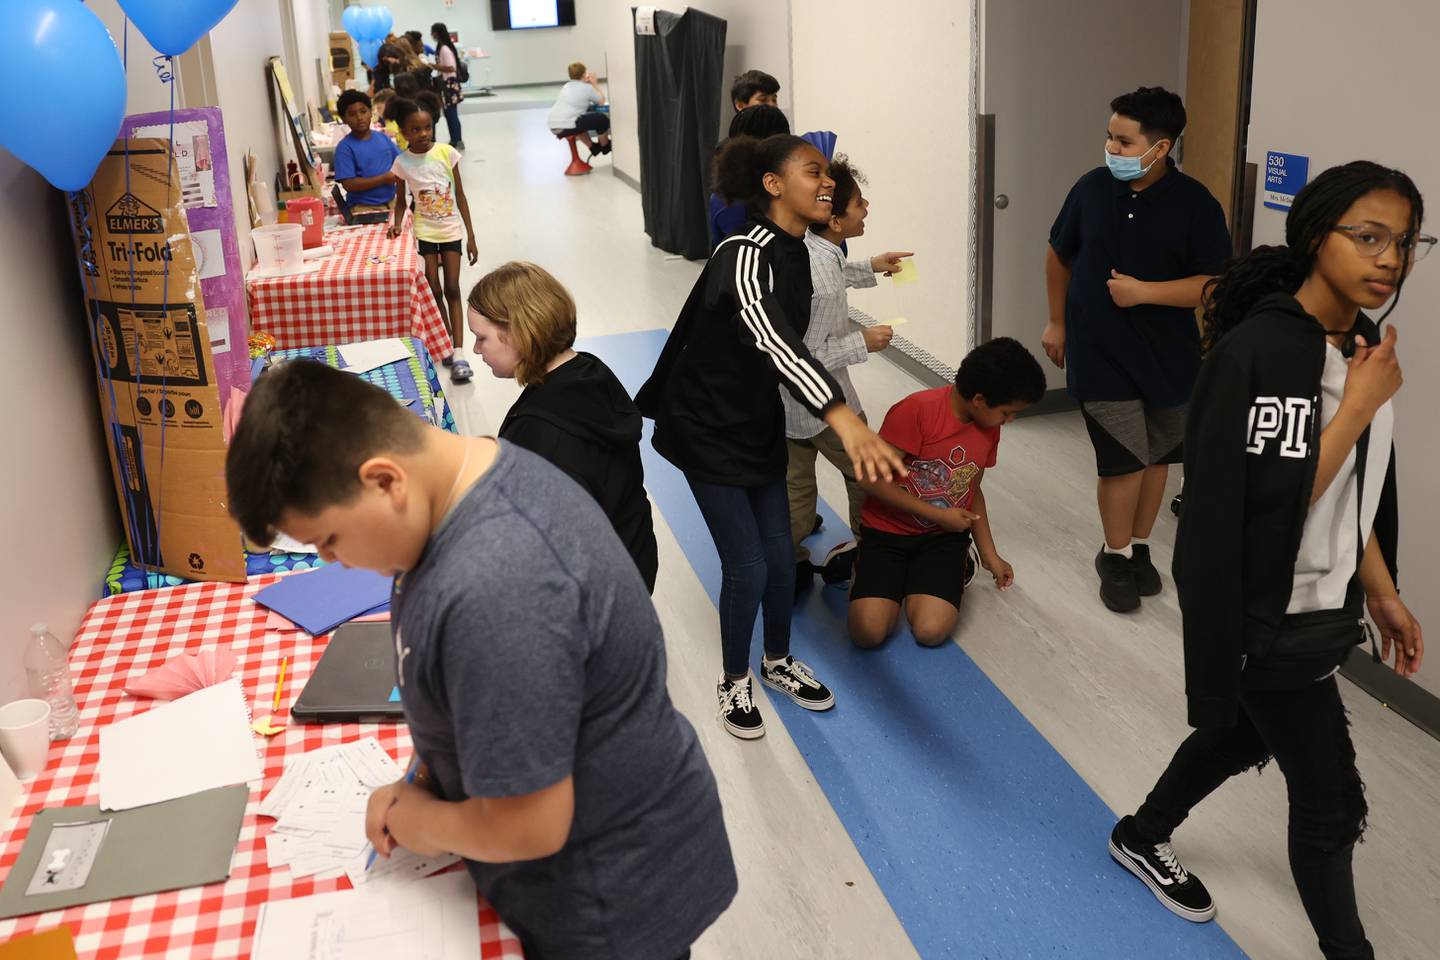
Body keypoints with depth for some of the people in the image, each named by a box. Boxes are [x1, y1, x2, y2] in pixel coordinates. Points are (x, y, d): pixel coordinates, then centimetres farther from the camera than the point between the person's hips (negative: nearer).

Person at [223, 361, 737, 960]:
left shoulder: (492, 590, -37)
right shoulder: (477, 469, -5)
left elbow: (528, 829, -28)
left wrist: (423, 824, -10)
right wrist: (425, 780, 2)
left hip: (615, 897, -8)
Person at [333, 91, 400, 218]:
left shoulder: (383, 138, 10)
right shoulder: (345, 147, -7)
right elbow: (348, 184, -14)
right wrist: (383, 179, -15)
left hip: (391, 202, 5)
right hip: (363, 207, -5)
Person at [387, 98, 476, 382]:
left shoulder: (447, 153, -8)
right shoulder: (402, 162, -7)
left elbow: (460, 195, -3)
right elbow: (401, 200, 6)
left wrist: (471, 236, -3)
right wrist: (398, 224, -14)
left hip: (451, 230, 0)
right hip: (424, 232, 0)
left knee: (452, 290, -2)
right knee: (434, 291, 3)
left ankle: (458, 354, -5)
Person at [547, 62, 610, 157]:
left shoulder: (567, 85, 21)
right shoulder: (587, 87, 0)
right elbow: (602, 101, 13)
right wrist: (595, 84, 23)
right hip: (567, 126, -8)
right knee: (602, 119, 8)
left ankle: (593, 147, 42)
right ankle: (605, 146, 30)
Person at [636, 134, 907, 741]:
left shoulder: (796, 253, -1)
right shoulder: (745, 255, -30)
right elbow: (771, 339, -49)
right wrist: (842, 417, -61)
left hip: (759, 423, 8)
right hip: (710, 431, -8)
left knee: (779, 555, 14)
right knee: (748, 567, -2)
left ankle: (778, 663, 37)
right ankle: (734, 682, 22)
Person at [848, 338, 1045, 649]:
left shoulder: (989, 428, 0)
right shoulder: (916, 410, -22)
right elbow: (872, 478, -21)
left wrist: (990, 555, 13)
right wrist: (939, 514, -16)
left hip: (944, 537, 4)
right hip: (888, 531, -4)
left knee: (932, 631, -20)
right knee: (868, 632, -22)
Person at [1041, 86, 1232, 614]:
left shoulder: (1195, 204, -11)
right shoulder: (1091, 188, -5)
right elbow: (1059, 255, 11)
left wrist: (1143, 291, -21)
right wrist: (1057, 322, 12)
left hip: (1168, 354, 1)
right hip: (1100, 353, 0)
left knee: (1156, 456, 12)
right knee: (1125, 460, -5)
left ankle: (1139, 548, 32)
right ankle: (1115, 556, 15)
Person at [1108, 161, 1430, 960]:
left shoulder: (1362, 347, 2)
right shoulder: (1258, 352, -24)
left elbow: (1357, 497, 11)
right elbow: (1280, 503, -25)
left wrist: (1381, 594, 15)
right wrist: (1361, 405, -24)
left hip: (1323, 608, 9)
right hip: (1268, 621, -9)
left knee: (1244, 735, 27)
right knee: (1330, 798, 5)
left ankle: (1143, 838, 52)